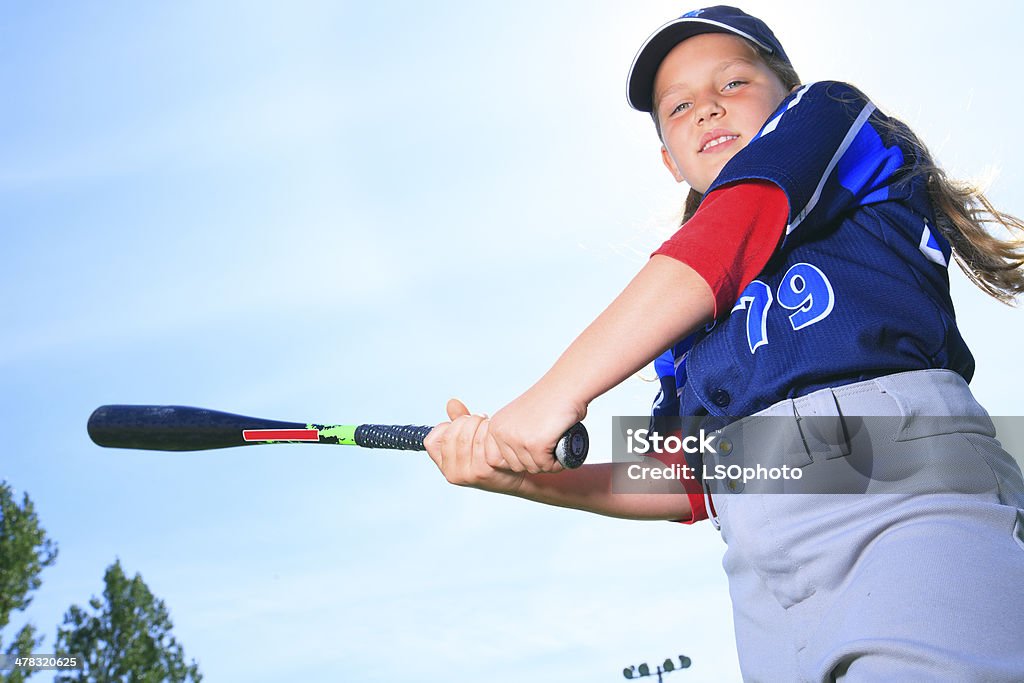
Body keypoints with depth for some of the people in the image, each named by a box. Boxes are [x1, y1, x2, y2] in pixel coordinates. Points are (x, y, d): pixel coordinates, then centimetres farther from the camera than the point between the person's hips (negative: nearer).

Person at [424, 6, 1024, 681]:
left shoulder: (830, 110, 15)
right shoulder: (692, 318, 26)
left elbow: (734, 230, -5)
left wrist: (558, 390, -8)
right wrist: (528, 477, 7)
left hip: (903, 479, -5)